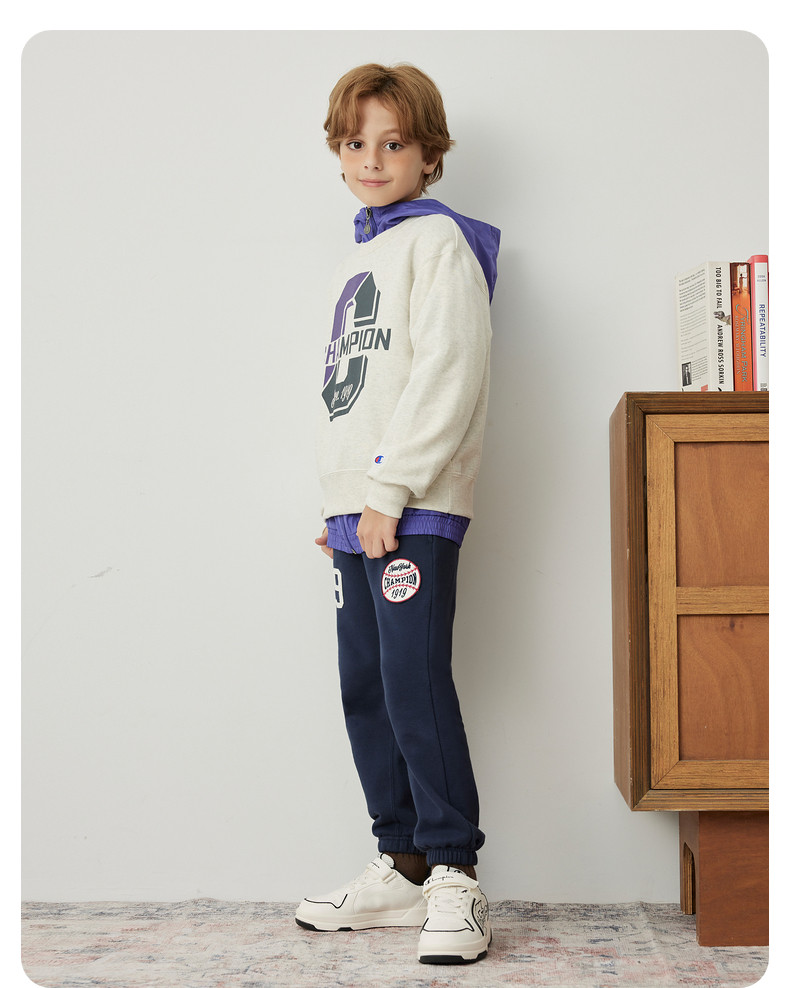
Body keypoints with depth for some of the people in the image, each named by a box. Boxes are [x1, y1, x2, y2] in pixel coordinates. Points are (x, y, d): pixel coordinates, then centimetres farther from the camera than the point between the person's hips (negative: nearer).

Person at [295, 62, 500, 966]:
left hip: (413, 505, -8)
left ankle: (453, 875, -3)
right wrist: (339, 507, 18)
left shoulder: (437, 239, -2)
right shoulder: (360, 259, 23)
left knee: (414, 682, -13)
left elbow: (449, 373, -14)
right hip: (357, 507, 9)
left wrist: (391, 489, -18)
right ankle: (403, 867, 18)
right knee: (365, 690, 8)